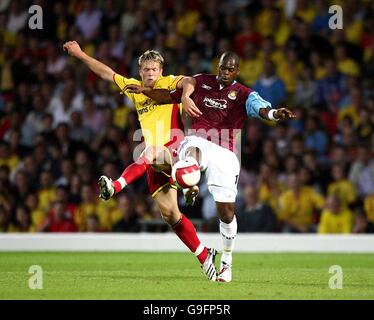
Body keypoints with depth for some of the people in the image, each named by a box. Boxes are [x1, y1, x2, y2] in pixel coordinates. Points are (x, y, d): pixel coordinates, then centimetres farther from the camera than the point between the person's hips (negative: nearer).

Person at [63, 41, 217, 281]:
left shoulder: (168, 83, 3)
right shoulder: (134, 87, 19)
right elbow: (107, 73, 24)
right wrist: (80, 54, 22)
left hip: (174, 151, -6)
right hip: (156, 162, 6)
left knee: (150, 153, -39)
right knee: (169, 213, -1)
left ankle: (116, 187, -59)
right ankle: (205, 257, 4)